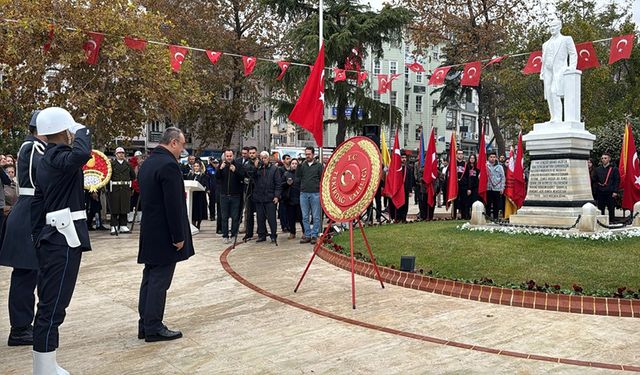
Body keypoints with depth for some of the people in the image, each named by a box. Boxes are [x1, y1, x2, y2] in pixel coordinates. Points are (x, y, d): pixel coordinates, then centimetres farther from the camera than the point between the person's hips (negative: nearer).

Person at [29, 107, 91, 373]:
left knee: (49, 304, 16)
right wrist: (81, 131, -17)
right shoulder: (59, 156, -13)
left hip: (52, 238, 10)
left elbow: (38, 202, 17)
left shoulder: (47, 159, 15)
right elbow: (82, 154, -37)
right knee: (53, 306, -6)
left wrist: (38, 237, 19)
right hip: (63, 240, -10)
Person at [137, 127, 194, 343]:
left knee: (150, 279, 14)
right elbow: (174, 205, -21)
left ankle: (145, 325, 22)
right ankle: (154, 328, 6)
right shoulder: (169, 165, -18)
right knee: (159, 281, -2)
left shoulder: (147, 163, 12)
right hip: (164, 235, -9)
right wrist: (179, 237, -16)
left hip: (149, 233, 10)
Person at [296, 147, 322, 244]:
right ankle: (307, 235, 12)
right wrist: (298, 166, -3)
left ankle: (314, 235, 6)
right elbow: (297, 179, 6)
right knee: (305, 217, 5)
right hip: (303, 193, 3)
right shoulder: (302, 165, 12)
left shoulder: (319, 166, 4)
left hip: (315, 193, -3)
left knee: (316, 217, 0)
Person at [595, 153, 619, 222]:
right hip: (600, 193, 3)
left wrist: (615, 191, -10)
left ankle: (611, 221, 7)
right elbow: (595, 181, 12)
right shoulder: (598, 169, 12)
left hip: (610, 193, -3)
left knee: (611, 209, 0)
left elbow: (617, 181, -1)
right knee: (600, 209, 6)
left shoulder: (614, 169, 3)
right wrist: (596, 192, 5)